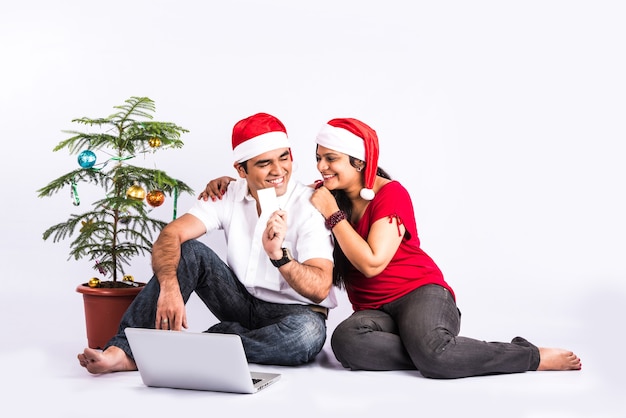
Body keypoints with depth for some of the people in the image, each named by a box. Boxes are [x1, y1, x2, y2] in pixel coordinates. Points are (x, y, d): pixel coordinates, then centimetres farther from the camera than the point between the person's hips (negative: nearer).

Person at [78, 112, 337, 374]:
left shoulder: (309, 205, -17)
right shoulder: (230, 196, -5)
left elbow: (320, 289, -27)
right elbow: (170, 235, -17)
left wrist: (279, 255, -45)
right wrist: (169, 287, -37)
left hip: (293, 313, -3)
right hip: (242, 302, 4)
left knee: (309, 331, -39)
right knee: (188, 251, -17)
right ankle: (125, 350, -26)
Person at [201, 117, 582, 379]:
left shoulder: (391, 194, -8)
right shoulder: (328, 195, 9)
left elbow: (372, 262, -18)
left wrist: (332, 213, -14)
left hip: (420, 292, -4)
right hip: (374, 310, 4)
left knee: (432, 352, -38)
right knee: (347, 341, -34)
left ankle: (534, 356, -17)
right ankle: (447, 355, -27)